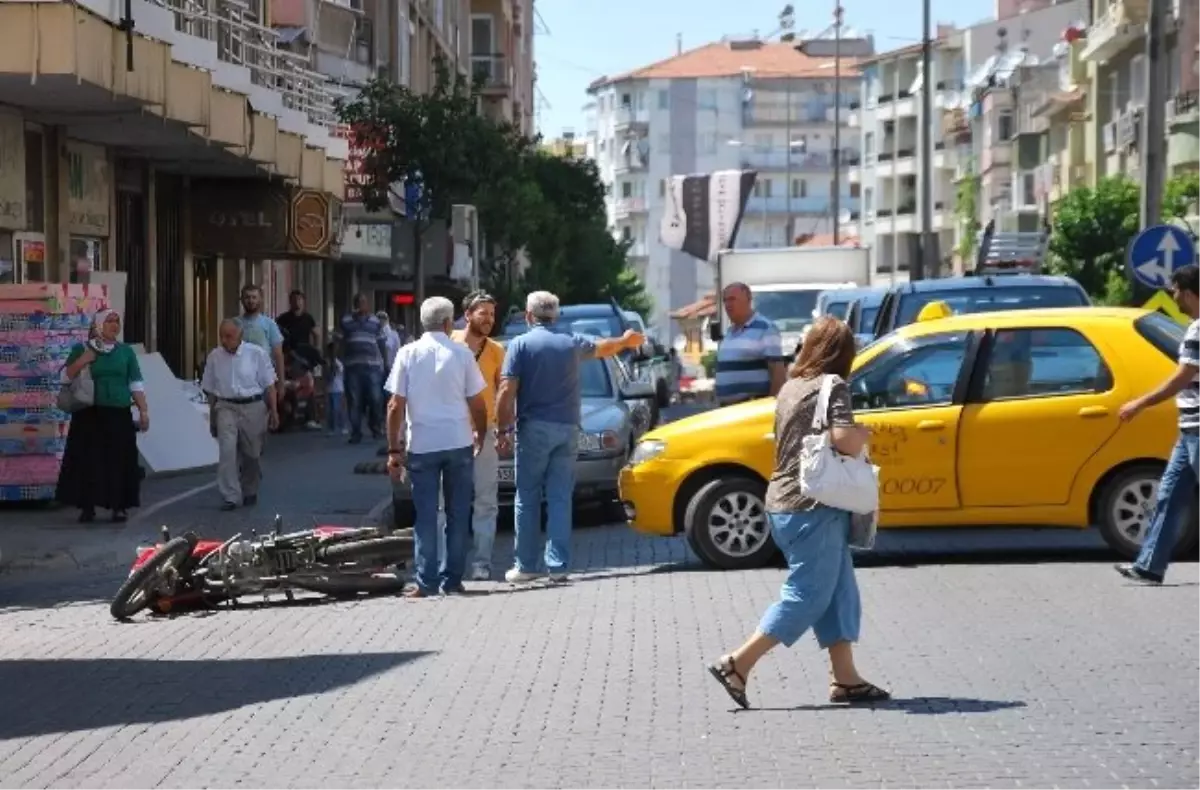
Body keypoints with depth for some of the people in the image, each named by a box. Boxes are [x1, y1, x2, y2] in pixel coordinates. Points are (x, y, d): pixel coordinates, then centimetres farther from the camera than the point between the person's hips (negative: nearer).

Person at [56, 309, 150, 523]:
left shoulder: (126, 351, 10)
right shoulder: (82, 349, 5)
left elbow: (136, 385, 10)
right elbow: (66, 377, 2)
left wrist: (144, 410, 3)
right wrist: (82, 362, -12)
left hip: (119, 414, 1)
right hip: (88, 414, -1)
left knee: (120, 461, -1)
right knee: (88, 460, -3)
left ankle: (119, 506, 4)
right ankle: (87, 506, 3)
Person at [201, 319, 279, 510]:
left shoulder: (256, 354, -5)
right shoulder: (214, 357, 1)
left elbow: (269, 385, 0)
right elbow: (210, 390, 11)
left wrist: (274, 412, -3)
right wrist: (212, 418, 14)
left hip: (253, 408, -1)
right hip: (226, 408, 1)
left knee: (251, 454, 11)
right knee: (227, 450, -16)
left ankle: (250, 492, 33)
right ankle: (230, 496, -15)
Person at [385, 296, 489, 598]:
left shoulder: (408, 354, -1)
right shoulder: (461, 354, -1)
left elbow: (395, 405, -4)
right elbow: (477, 404, 1)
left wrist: (393, 449, 0)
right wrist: (480, 435, 17)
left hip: (421, 445, 0)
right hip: (459, 443, 0)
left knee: (426, 516, 4)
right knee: (458, 514, 9)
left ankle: (426, 581, 1)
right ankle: (452, 579, 11)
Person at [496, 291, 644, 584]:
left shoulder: (520, 344, -3)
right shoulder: (572, 343, 10)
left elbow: (507, 391, -10)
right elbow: (604, 347, 32)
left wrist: (503, 429, -4)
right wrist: (626, 341, 52)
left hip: (534, 428, -3)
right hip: (568, 430, 3)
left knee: (527, 498, 3)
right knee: (560, 499, 4)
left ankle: (526, 566, 2)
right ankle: (558, 565, 0)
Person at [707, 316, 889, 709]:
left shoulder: (791, 388, 14)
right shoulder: (832, 386, -11)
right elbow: (845, 440, -25)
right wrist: (863, 434, -3)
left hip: (783, 504, 9)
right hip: (814, 506, -9)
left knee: (839, 591, 13)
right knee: (807, 596, -4)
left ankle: (845, 679, 12)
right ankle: (737, 665, -6)